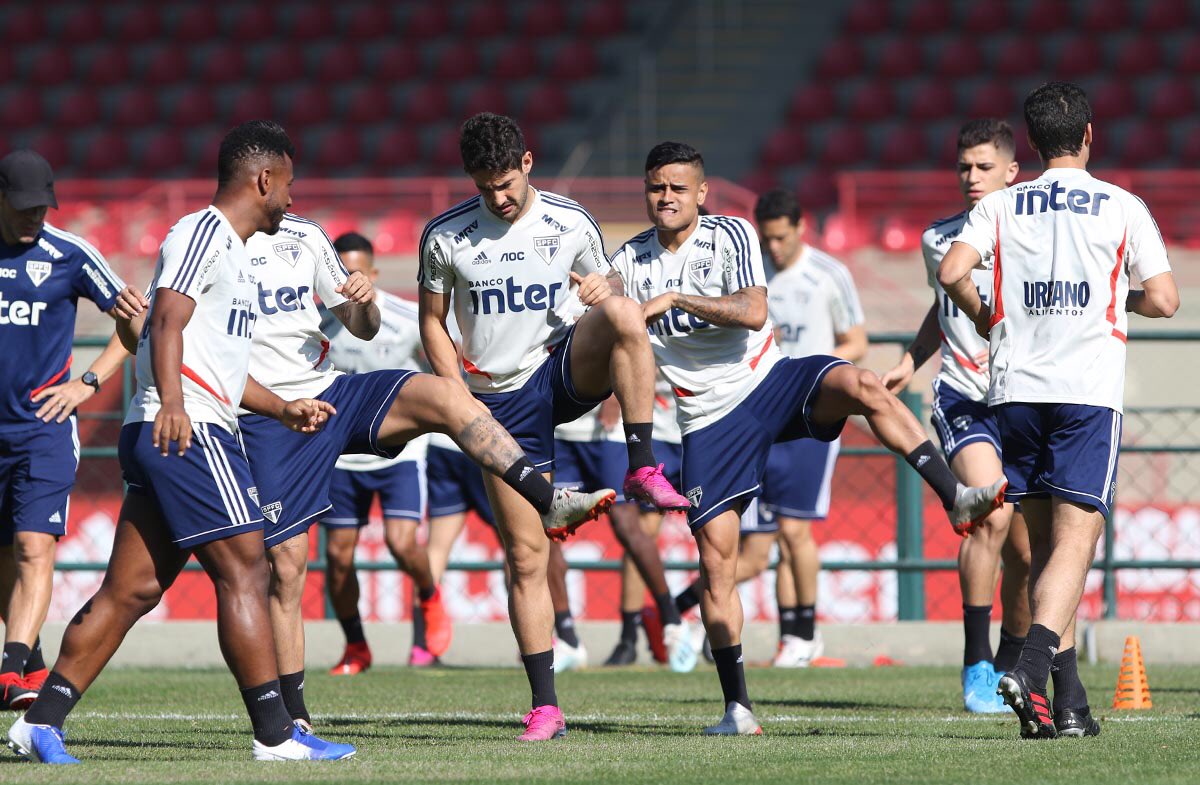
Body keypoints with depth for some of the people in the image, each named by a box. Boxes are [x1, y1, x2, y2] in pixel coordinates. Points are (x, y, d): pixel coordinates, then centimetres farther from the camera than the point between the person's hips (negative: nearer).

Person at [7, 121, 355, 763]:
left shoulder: (231, 251, 27)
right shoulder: (204, 233, -5)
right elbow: (167, 321, -18)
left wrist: (285, 410, 41)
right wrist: (172, 401, -30)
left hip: (172, 434, 10)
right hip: (185, 430, -10)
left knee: (132, 589, 6)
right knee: (243, 567, -10)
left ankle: (41, 720, 5)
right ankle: (275, 735, -10)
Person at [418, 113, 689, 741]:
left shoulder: (572, 224, 1)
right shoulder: (445, 236, 0)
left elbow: (600, 295, 12)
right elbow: (433, 321, 9)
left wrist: (602, 292, -14)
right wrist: (459, 395, -4)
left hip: (568, 369, 0)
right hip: (500, 400, 0)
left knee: (623, 312, -33)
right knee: (526, 556, -3)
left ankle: (642, 470, -30)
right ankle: (545, 707, 4)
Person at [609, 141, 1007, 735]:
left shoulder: (732, 236, -3)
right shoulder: (628, 263, 4)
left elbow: (752, 311, -19)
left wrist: (677, 299, -24)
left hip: (772, 379, -1)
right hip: (709, 417, 1)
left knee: (862, 386, -33)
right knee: (715, 555, -4)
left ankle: (955, 497, -36)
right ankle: (737, 708, 3)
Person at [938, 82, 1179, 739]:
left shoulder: (1000, 206, 7)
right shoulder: (1123, 208, 3)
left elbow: (951, 272, -7)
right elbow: (1164, 301, 0)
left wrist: (983, 318, 13)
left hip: (1016, 389, 3)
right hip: (1089, 390, -3)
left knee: (1044, 542, 10)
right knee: (1075, 537, -7)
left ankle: (1069, 702, 8)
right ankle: (1031, 666, -30)